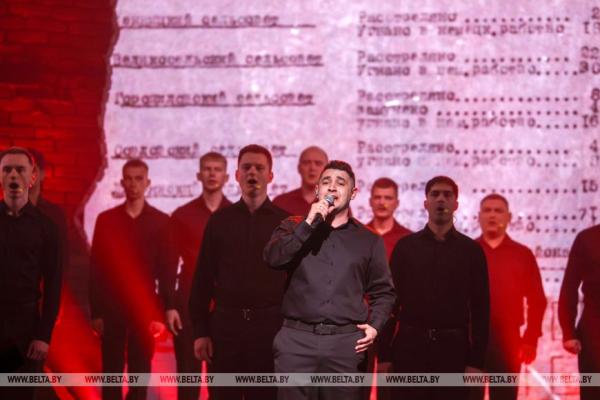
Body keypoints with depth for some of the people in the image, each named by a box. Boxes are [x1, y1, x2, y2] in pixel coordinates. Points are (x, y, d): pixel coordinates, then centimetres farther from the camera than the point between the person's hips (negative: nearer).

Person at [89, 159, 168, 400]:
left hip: (144, 308, -1)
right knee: (111, 373, 3)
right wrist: (96, 312, -1)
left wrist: (161, 313, -5)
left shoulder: (161, 221, 3)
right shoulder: (106, 219, 5)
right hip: (111, 308, 1)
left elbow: (166, 269, 1)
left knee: (140, 373, 3)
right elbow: (96, 269, 4)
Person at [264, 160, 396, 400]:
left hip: (346, 343, 1)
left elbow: (383, 292, 15)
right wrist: (309, 223, -8)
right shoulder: (293, 228, 13)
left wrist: (375, 325, -2)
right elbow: (273, 259, -7)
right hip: (297, 340, 0)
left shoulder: (369, 241, 13)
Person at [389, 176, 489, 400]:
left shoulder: (471, 250, 5)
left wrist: (477, 360, -5)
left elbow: (481, 307, 2)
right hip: (411, 345, 0)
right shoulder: (405, 246, 7)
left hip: (453, 347, 0)